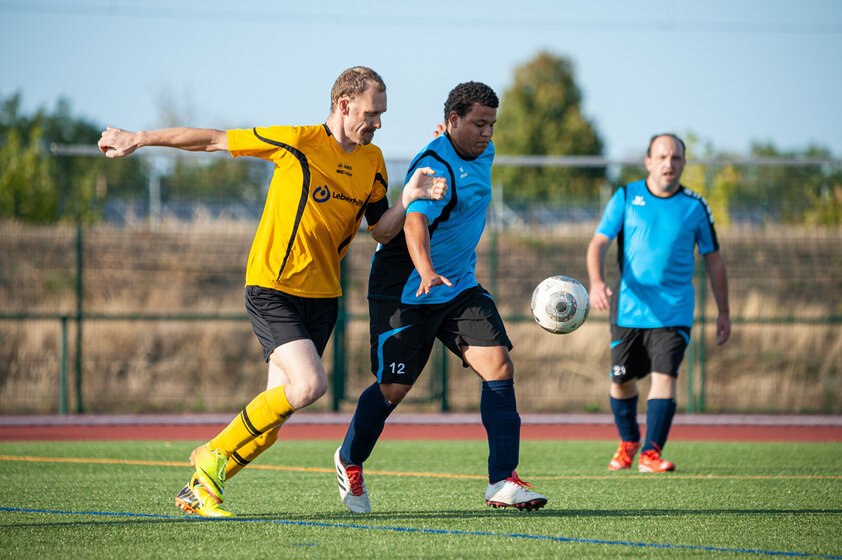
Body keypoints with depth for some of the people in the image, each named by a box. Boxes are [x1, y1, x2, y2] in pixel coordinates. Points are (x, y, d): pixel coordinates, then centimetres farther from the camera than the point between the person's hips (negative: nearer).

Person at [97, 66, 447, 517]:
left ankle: (200, 489, 15)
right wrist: (138, 139, 0)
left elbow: (382, 231, 13)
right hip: (273, 289, -6)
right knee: (309, 384, -23)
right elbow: (215, 140, -5)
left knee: (277, 406, -1)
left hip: (322, 294, 6)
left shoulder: (372, 162, 8)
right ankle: (213, 456, -5)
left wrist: (409, 197, -7)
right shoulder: (298, 142, -11)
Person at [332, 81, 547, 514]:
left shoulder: (482, 154, 6)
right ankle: (349, 463, 26)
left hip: (460, 286, 8)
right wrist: (426, 271, -57)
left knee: (499, 366, -10)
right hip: (405, 291, -8)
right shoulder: (435, 166, -24)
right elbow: (415, 222, -41)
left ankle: (502, 481, -10)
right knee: (393, 388, -2)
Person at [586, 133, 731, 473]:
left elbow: (713, 259, 13)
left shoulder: (695, 207, 3)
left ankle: (650, 454, -17)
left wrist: (723, 313, 13)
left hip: (674, 312, -1)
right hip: (629, 308, 1)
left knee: (664, 377, -16)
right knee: (621, 380, 7)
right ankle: (628, 442, 32)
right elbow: (599, 243, -4)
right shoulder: (626, 197, 2)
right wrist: (596, 281, -24)